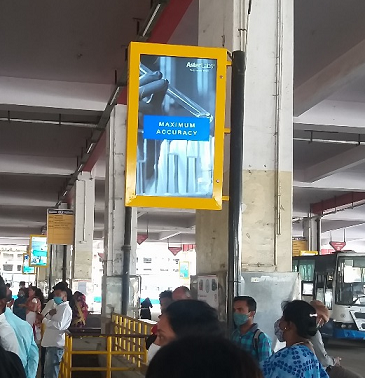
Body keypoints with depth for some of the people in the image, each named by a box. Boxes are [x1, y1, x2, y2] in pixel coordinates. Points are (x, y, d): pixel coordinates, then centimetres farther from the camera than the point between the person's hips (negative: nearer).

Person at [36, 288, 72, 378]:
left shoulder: (65, 308, -12)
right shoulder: (59, 307, 18)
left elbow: (59, 325, -24)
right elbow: (49, 321, 14)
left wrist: (43, 319, -20)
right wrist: (50, 314, -5)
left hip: (56, 345, -10)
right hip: (51, 343, 10)